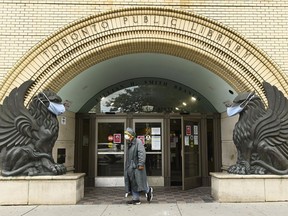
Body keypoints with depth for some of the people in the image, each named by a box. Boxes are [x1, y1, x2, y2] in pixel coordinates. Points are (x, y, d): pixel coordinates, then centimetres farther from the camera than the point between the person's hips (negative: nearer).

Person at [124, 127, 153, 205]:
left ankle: (148, 190, 20)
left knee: (138, 181, -5)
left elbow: (142, 153, -19)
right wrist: (127, 166, 19)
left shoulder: (138, 142, -10)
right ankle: (136, 199, 12)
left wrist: (141, 164, -25)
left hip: (136, 166, -8)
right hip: (130, 167, 8)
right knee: (132, 183, 7)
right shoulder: (129, 144, 16)